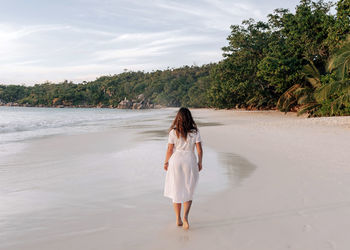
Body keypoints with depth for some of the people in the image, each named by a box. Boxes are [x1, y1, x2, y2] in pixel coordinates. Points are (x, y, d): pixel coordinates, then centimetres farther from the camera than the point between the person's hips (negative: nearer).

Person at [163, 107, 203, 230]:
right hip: (190, 161, 0)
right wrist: (200, 162, 9)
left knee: (176, 191, 12)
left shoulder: (173, 132, -6)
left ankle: (178, 219, 17)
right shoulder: (195, 131, -4)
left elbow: (170, 149, -3)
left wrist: (166, 162, 10)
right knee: (188, 191, 11)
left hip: (176, 160, 0)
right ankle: (185, 216, -8)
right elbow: (199, 149, -4)